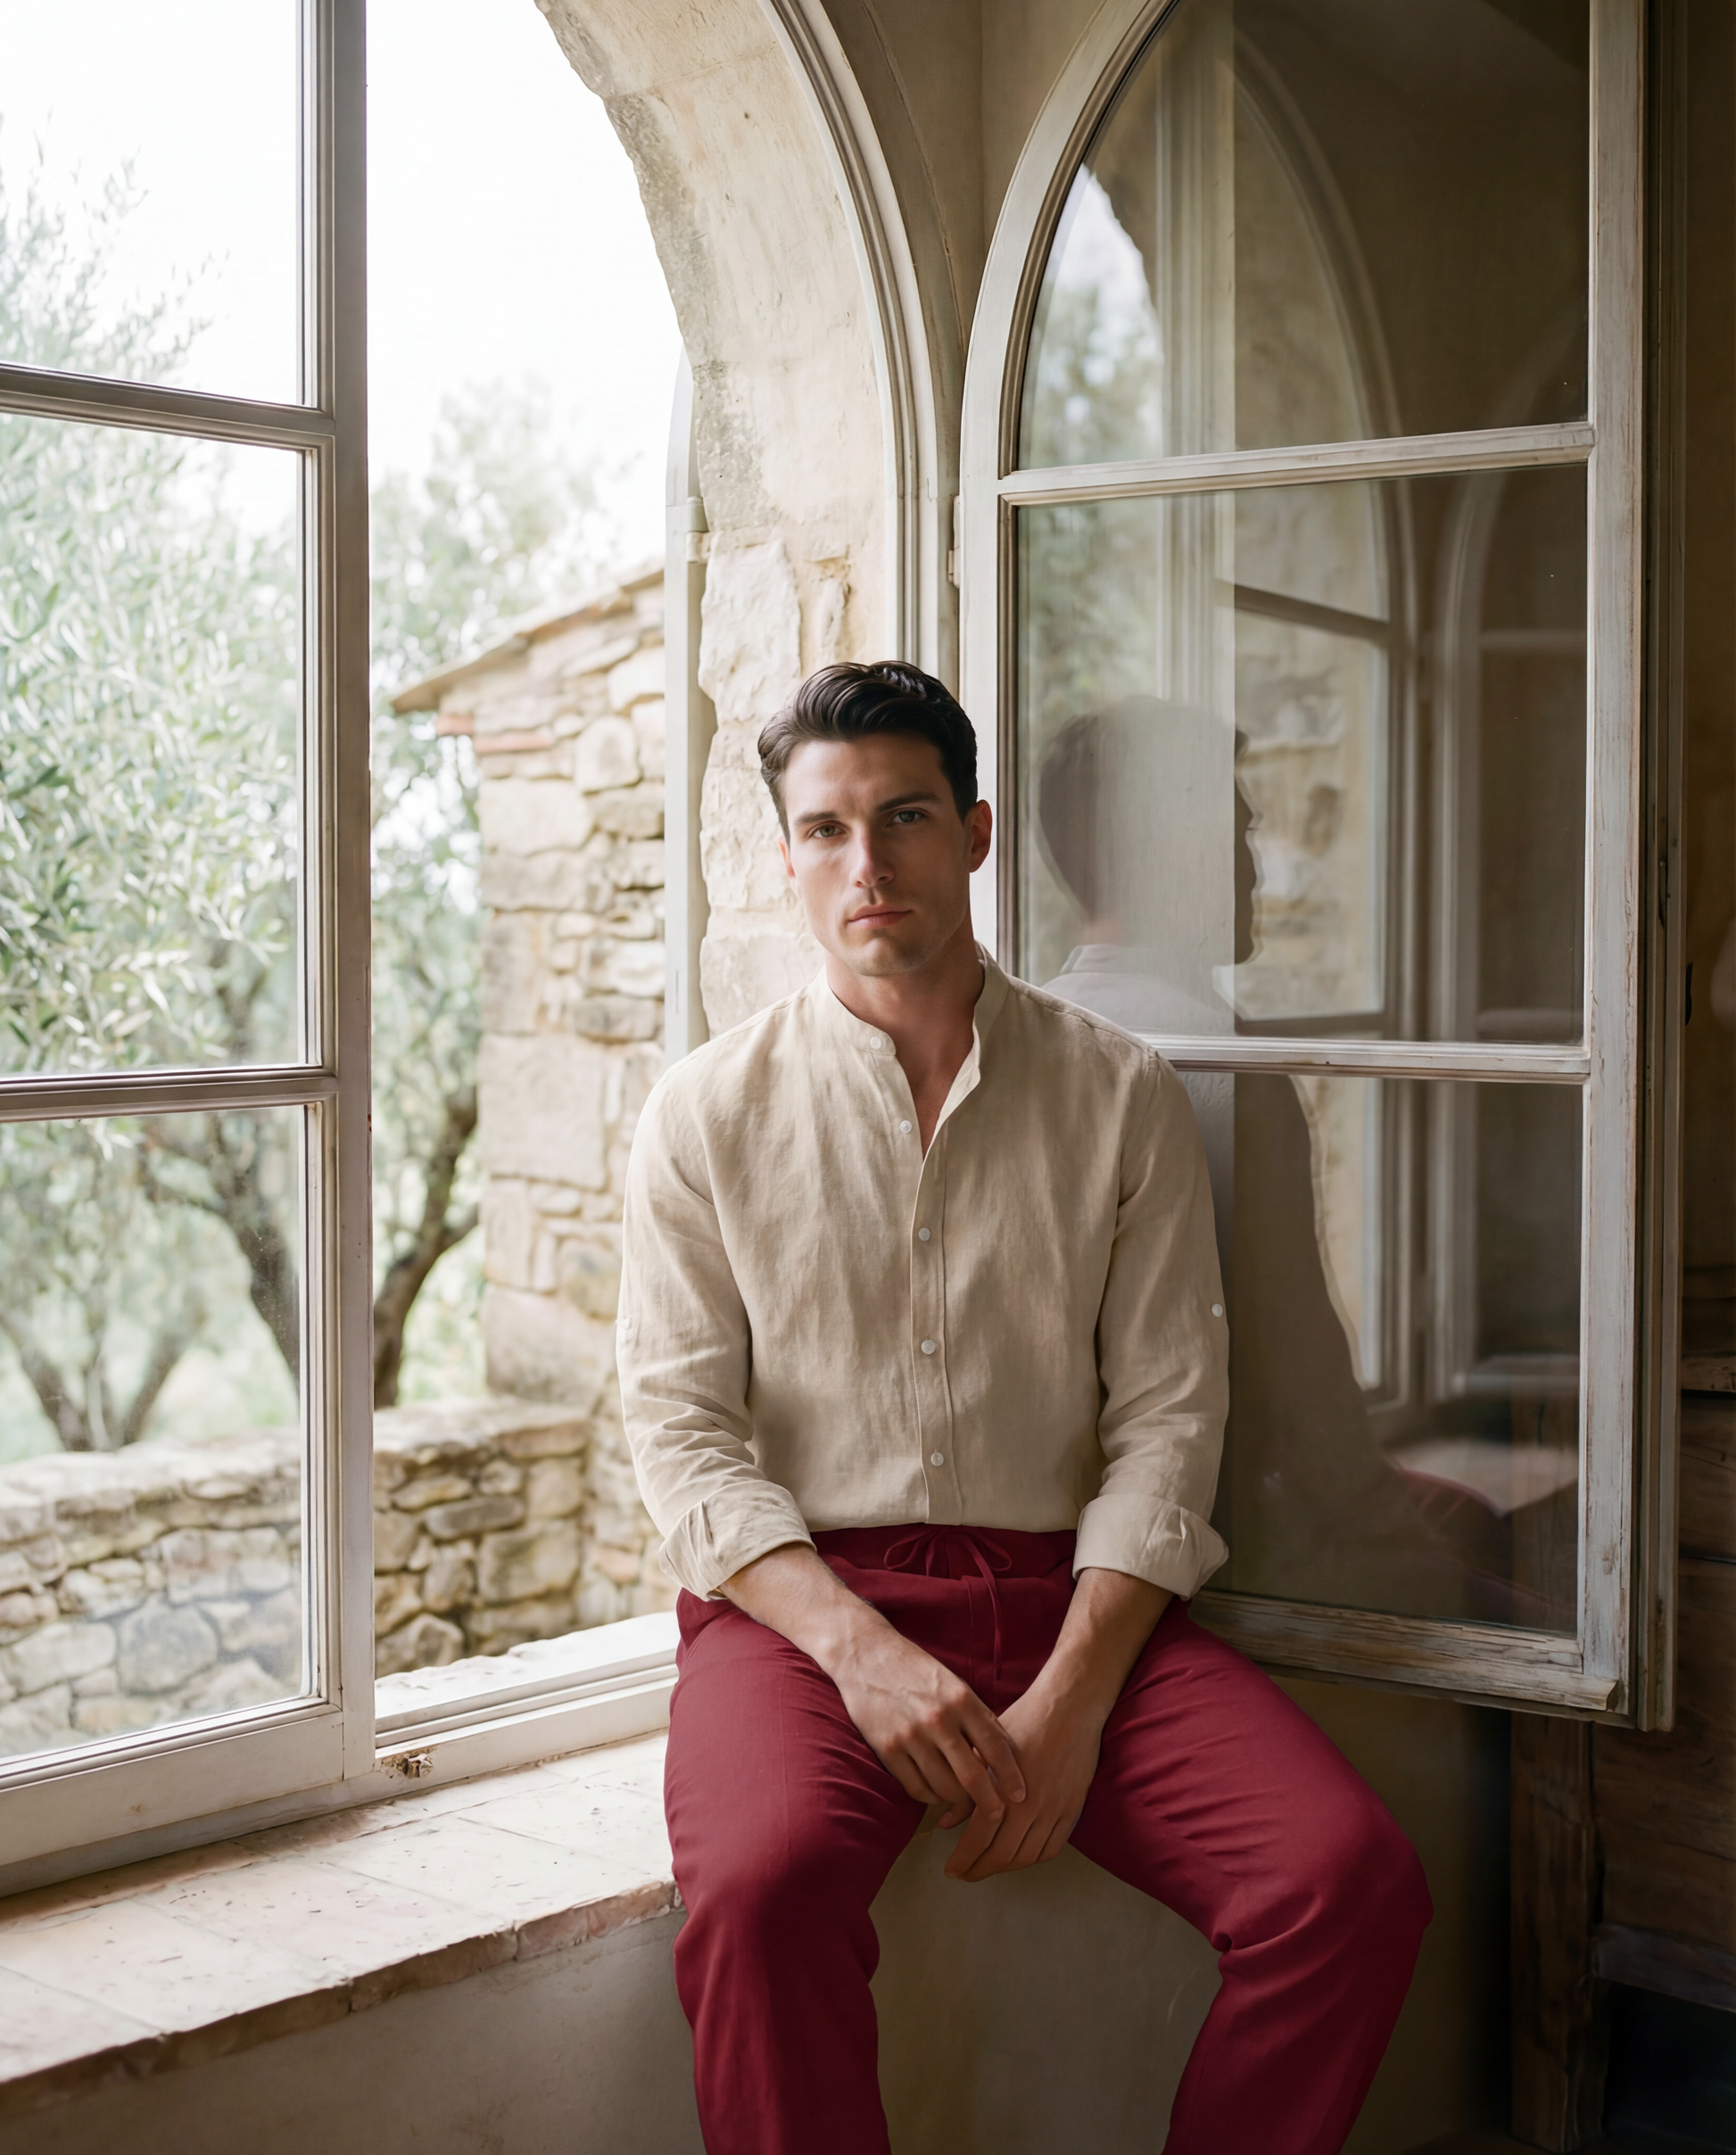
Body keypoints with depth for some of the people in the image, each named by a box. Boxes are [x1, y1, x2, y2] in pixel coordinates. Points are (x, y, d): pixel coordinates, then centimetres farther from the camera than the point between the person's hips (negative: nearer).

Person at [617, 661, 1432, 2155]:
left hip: (1072, 1596, 2)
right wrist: (859, 1647, -16)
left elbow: (1167, 1416, 3)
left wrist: (1070, 1700, -11)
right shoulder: (709, 1111, 8)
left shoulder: (1122, 1097, 9)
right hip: (804, 1596, -1)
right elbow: (681, 1430, 1)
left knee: (1355, 1877, -23)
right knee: (762, 1888, -34)